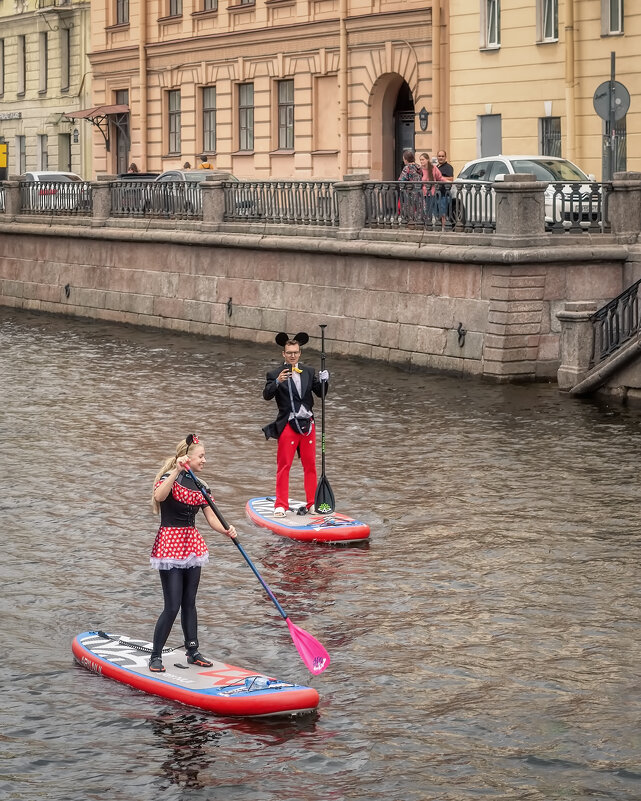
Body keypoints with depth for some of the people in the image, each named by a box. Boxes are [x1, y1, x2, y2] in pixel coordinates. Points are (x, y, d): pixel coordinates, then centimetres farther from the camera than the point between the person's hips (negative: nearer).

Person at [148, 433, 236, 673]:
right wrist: (177, 471, -40)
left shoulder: (198, 486, 11)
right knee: (172, 606, -7)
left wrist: (226, 530, -14)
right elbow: (159, 496, -34)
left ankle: (192, 652, 22)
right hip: (170, 544, -7)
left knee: (189, 603, 14)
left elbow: (211, 517, 5)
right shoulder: (169, 479, -10)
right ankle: (156, 656, 4)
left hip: (192, 545, 7)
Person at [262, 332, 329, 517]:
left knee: (310, 465, 10)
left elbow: (320, 393, 11)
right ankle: (281, 505, 5)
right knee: (283, 466, -1)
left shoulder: (309, 372, 8)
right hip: (288, 425, -4)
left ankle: (311, 503, 19)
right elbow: (267, 395, -17)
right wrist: (277, 382, -34)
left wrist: (323, 381, -9)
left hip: (307, 424, 4)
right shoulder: (275, 374, -5)